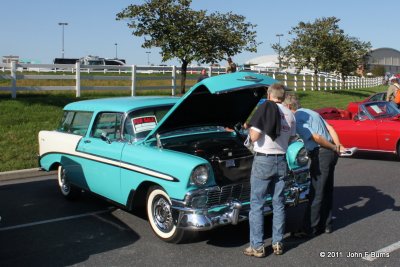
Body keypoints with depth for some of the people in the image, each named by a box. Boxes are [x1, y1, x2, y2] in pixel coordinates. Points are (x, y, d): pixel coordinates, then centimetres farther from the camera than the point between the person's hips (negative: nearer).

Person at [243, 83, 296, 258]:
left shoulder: (264, 108, -10)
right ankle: (278, 243, 19)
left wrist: (250, 129, 5)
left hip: (263, 160, -5)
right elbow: (290, 139, 14)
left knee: (256, 204, 2)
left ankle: (257, 247, 4)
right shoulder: (290, 114, 6)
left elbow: (254, 137, -15)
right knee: (278, 203, 13)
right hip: (281, 161, 5)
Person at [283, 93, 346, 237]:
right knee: (327, 190, 16)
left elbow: (316, 137, -18)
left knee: (316, 193, -2)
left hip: (321, 154, -9)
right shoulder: (310, 112, 18)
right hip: (331, 153, 9)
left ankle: (310, 229, 6)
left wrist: (334, 148, -8)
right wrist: (338, 146, 0)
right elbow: (330, 128, 10)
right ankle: (326, 225, 26)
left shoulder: (297, 118, -11)